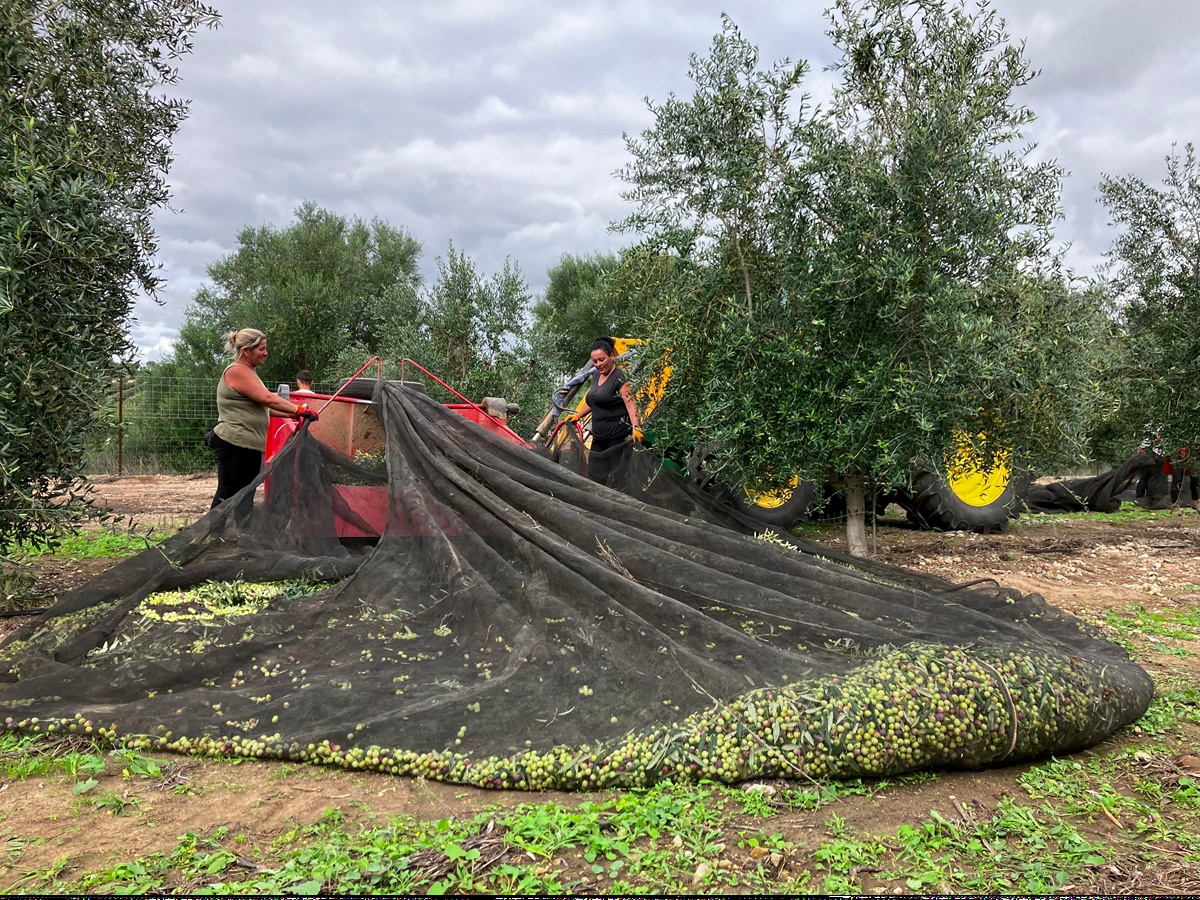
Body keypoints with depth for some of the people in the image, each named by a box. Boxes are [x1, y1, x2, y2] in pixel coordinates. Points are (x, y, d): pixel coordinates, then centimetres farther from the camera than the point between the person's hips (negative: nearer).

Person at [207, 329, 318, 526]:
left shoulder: (248, 372, 18)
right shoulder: (237, 371, -14)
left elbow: (262, 408, 16)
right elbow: (267, 399, -24)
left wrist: (292, 414, 7)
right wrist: (299, 409, -21)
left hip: (249, 446, 10)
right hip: (234, 445, -10)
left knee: (245, 495, 13)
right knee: (228, 494, -4)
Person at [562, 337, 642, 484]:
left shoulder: (620, 377, -11)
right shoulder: (597, 376, 14)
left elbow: (630, 404, -21)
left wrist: (636, 428, -33)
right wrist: (577, 415, 26)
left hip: (618, 438, -8)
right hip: (599, 438, 8)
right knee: (595, 476, 9)